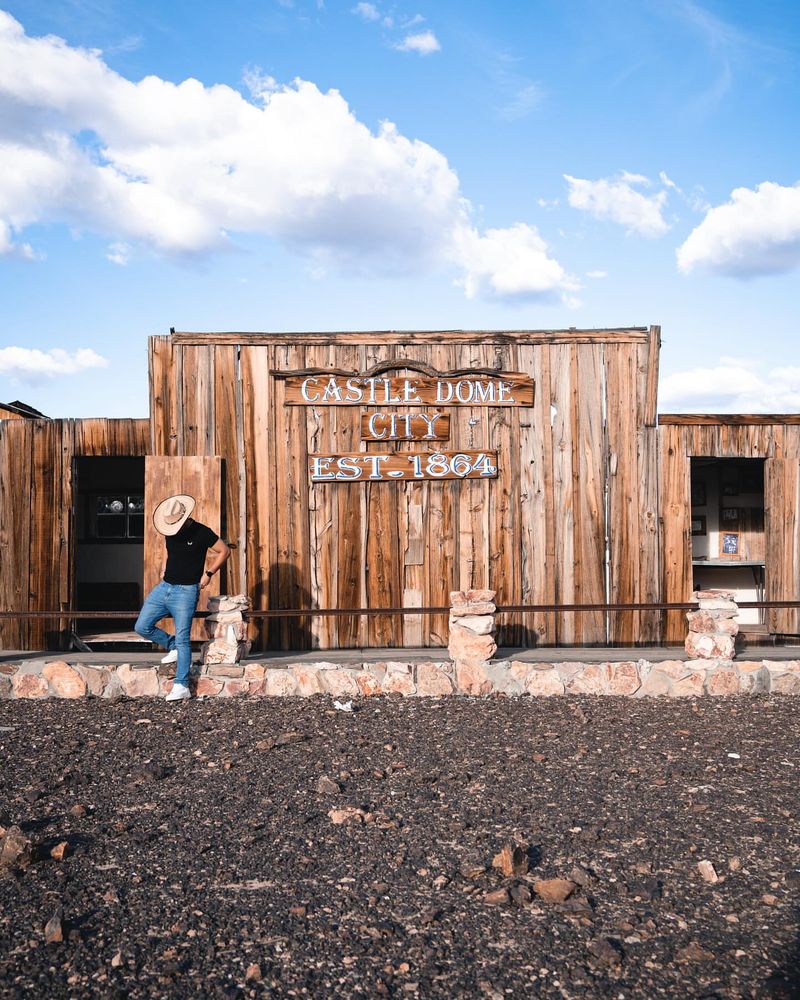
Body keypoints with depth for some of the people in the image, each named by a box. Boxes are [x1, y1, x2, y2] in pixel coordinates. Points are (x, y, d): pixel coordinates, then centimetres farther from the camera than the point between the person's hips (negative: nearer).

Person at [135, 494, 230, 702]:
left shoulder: (201, 532, -13)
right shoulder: (170, 531, 5)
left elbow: (224, 551, -4)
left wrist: (208, 573, -8)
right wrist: (163, 569, 13)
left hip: (185, 591, -7)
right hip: (164, 587, 7)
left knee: (183, 639, -6)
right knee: (142, 627, 3)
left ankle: (181, 686, -1)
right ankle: (172, 646, 25)